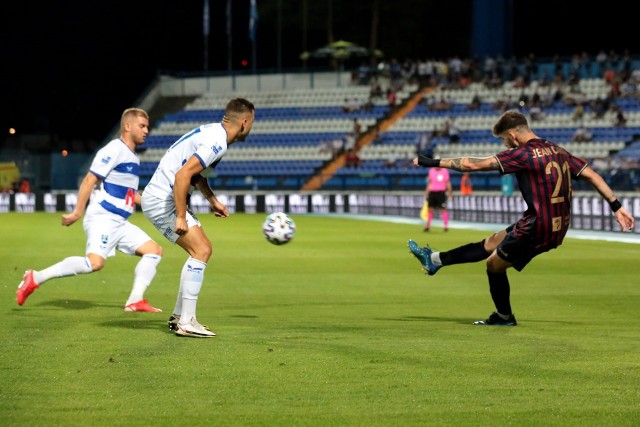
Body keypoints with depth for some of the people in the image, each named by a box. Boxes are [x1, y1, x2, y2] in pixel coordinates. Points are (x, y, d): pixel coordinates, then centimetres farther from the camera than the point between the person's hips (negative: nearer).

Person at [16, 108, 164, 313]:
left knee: (154, 250, 2)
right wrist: (78, 212, -19)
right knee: (95, 262, -25)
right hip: (102, 218, -9)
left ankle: (135, 300, -2)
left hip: (120, 222, 9)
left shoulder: (133, 157, 18)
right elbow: (89, 180, -14)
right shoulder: (114, 150, -9)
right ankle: (35, 278, -15)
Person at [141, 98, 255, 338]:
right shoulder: (217, 143, -20)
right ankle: (186, 323, -13)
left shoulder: (212, 132, 12)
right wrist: (181, 217, -26)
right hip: (162, 200, -10)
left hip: (159, 197, 10)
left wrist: (213, 200, 24)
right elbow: (183, 174, -29)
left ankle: (179, 316, 17)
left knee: (203, 249, 13)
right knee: (200, 251, -13)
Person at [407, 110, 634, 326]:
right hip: (559, 227, 9)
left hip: (538, 230, -9)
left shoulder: (524, 154, -15)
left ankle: (504, 317, 33)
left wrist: (433, 163, -8)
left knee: (494, 264, 15)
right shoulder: (558, 152, 8)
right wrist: (616, 206, 10)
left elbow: (474, 164, -15)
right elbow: (592, 175, 6)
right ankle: (435, 260, 32)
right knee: (491, 243, 20)